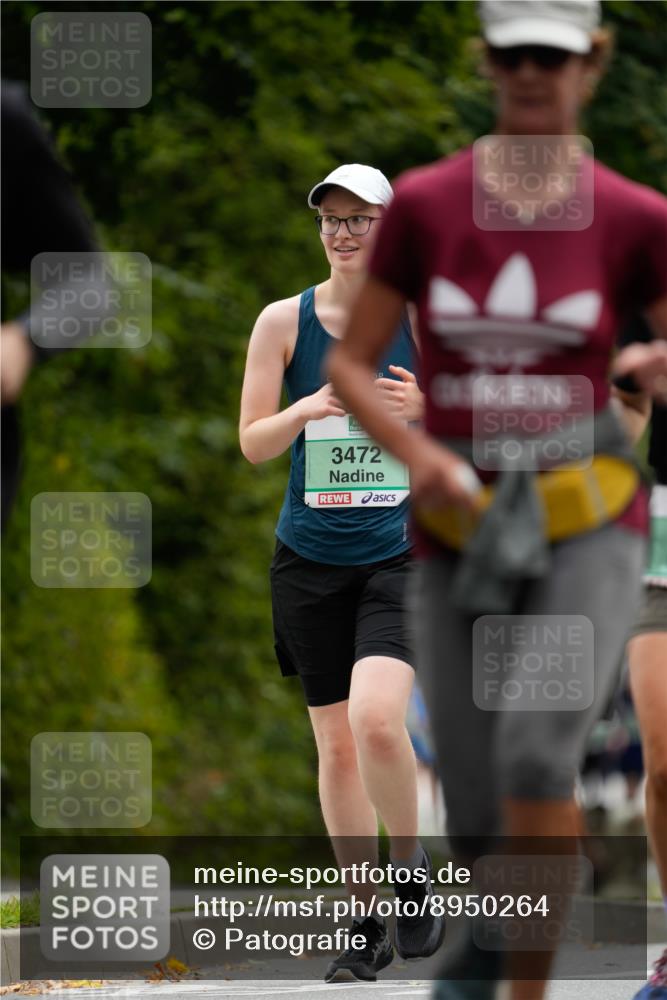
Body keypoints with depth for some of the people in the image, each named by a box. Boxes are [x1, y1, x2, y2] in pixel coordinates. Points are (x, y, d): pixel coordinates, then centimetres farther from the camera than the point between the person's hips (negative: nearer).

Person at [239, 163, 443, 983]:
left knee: (377, 718, -23)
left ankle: (412, 876, 1)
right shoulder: (284, 321, 2)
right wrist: (307, 409, -20)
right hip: (310, 557, 2)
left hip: (402, 553, -2)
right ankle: (367, 926, 17)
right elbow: (252, 443, 1)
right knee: (335, 742, 6)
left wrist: (425, 411, -16)